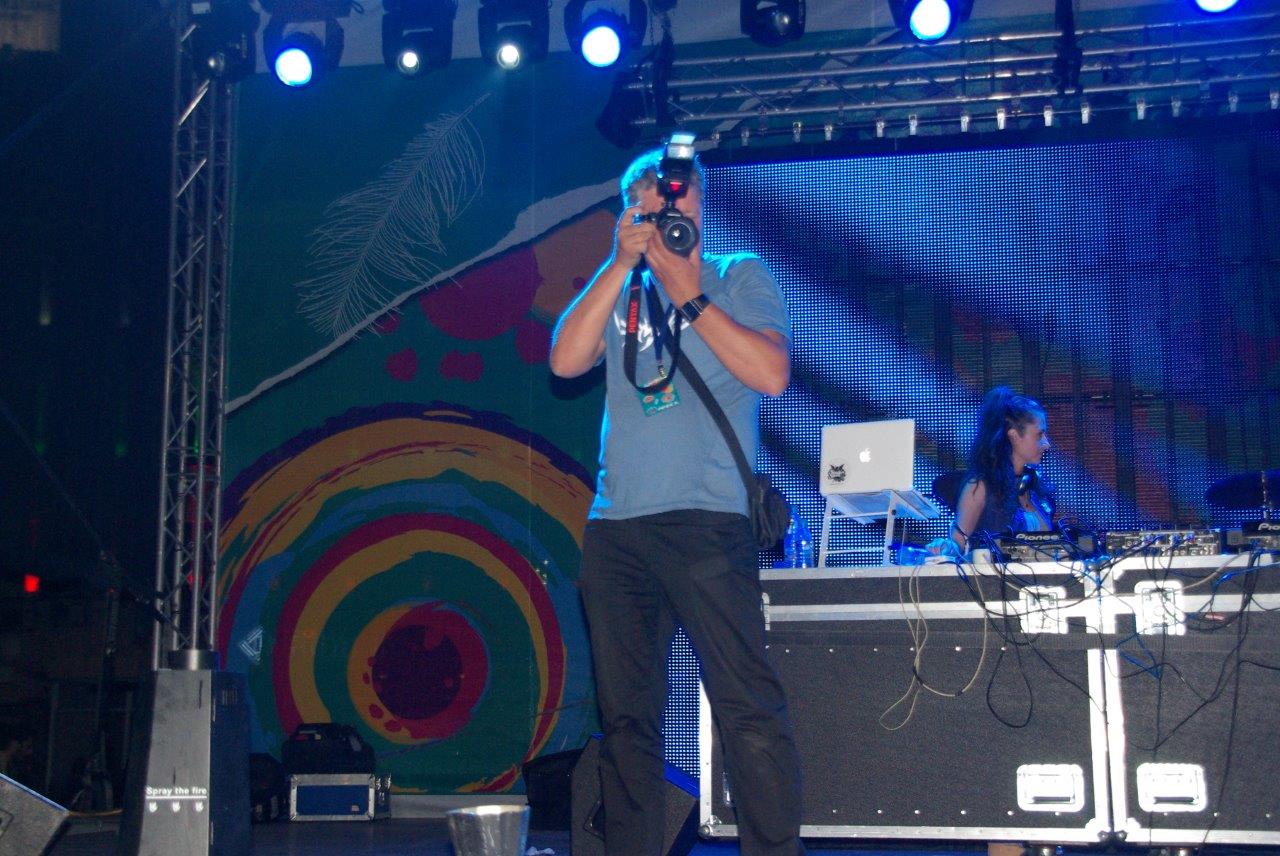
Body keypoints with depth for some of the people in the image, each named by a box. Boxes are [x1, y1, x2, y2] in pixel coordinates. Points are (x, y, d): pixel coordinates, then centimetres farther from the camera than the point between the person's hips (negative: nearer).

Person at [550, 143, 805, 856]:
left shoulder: (742, 277, 11)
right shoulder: (618, 290, 21)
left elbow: (772, 374, -4)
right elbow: (566, 361, 3)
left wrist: (689, 293, -5)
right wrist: (624, 263, 0)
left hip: (707, 519, -4)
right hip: (615, 525, 4)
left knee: (749, 707, -11)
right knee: (626, 715, 6)